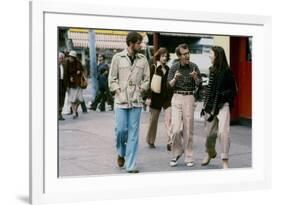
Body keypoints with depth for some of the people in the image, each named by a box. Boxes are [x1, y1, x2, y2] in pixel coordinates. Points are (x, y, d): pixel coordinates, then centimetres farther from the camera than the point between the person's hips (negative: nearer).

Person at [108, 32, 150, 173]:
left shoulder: (143, 59, 7)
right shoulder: (118, 57, 2)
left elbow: (146, 79, 12)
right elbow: (112, 79, 3)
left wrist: (141, 90, -2)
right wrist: (118, 91, -6)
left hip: (136, 101, 2)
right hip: (121, 100, -2)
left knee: (133, 133, 1)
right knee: (120, 130, -3)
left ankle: (130, 165, 5)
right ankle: (121, 153, 28)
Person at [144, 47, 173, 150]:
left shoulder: (167, 68, 12)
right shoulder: (153, 67, -3)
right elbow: (149, 83, -7)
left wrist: (171, 96, 15)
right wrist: (148, 97, -14)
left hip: (167, 97, 4)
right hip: (156, 97, -4)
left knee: (169, 119, -9)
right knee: (154, 119, 7)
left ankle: (170, 142, -12)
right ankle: (150, 141, 23)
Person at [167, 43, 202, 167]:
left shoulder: (193, 67, 2)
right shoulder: (174, 67, 3)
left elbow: (199, 84, 0)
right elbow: (169, 85, 0)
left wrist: (195, 77, -21)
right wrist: (175, 78, -20)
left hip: (189, 98, 0)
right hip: (177, 98, 0)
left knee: (188, 130, 2)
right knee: (176, 129, -8)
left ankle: (189, 158, 11)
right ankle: (176, 153, 14)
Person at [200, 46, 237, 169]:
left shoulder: (226, 71, -9)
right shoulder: (212, 70, 8)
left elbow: (233, 90, -3)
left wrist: (223, 94, -16)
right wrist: (205, 105, 15)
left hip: (222, 106, -6)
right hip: (210, 105, 6)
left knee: (223, 132, -17)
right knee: (210, 132, 14)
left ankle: (225, 161, -10)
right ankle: (210, 153, 40)